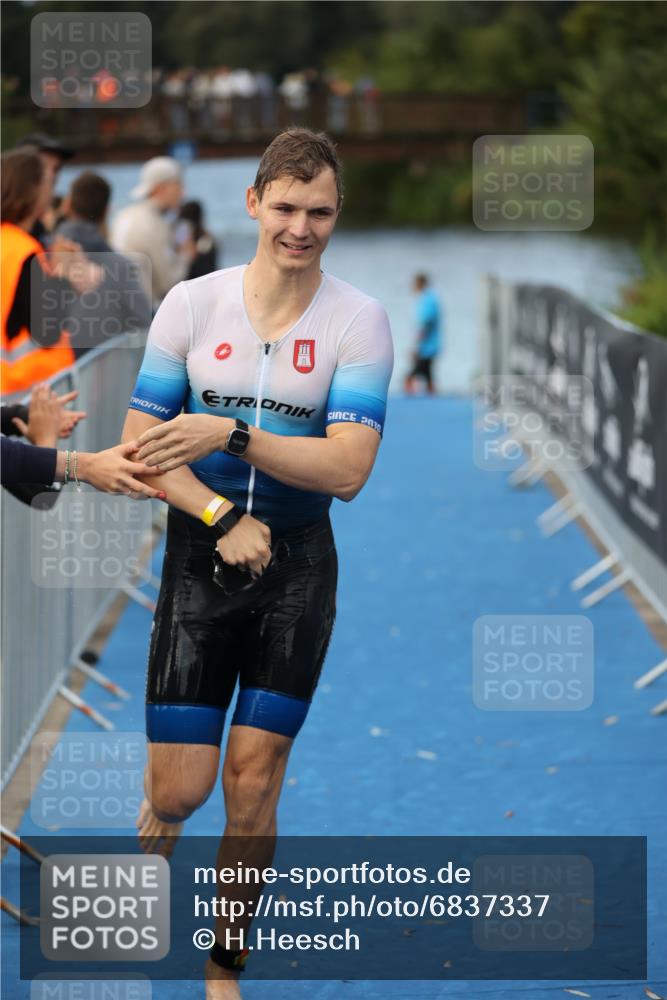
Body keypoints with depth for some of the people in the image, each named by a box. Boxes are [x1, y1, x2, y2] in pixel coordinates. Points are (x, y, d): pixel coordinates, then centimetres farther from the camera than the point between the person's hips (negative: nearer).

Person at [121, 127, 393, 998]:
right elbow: (142, 444, -2)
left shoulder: (359, 320, -6)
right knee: (179, 788, -3)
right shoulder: (191, 304, -3)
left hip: (297, 567, 0)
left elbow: (348, 467, -15)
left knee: (252, 779, 1)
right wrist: (222, 517, -15)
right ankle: (152, 830, 35)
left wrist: (232, 437, -23)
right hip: (199, 561, 0)